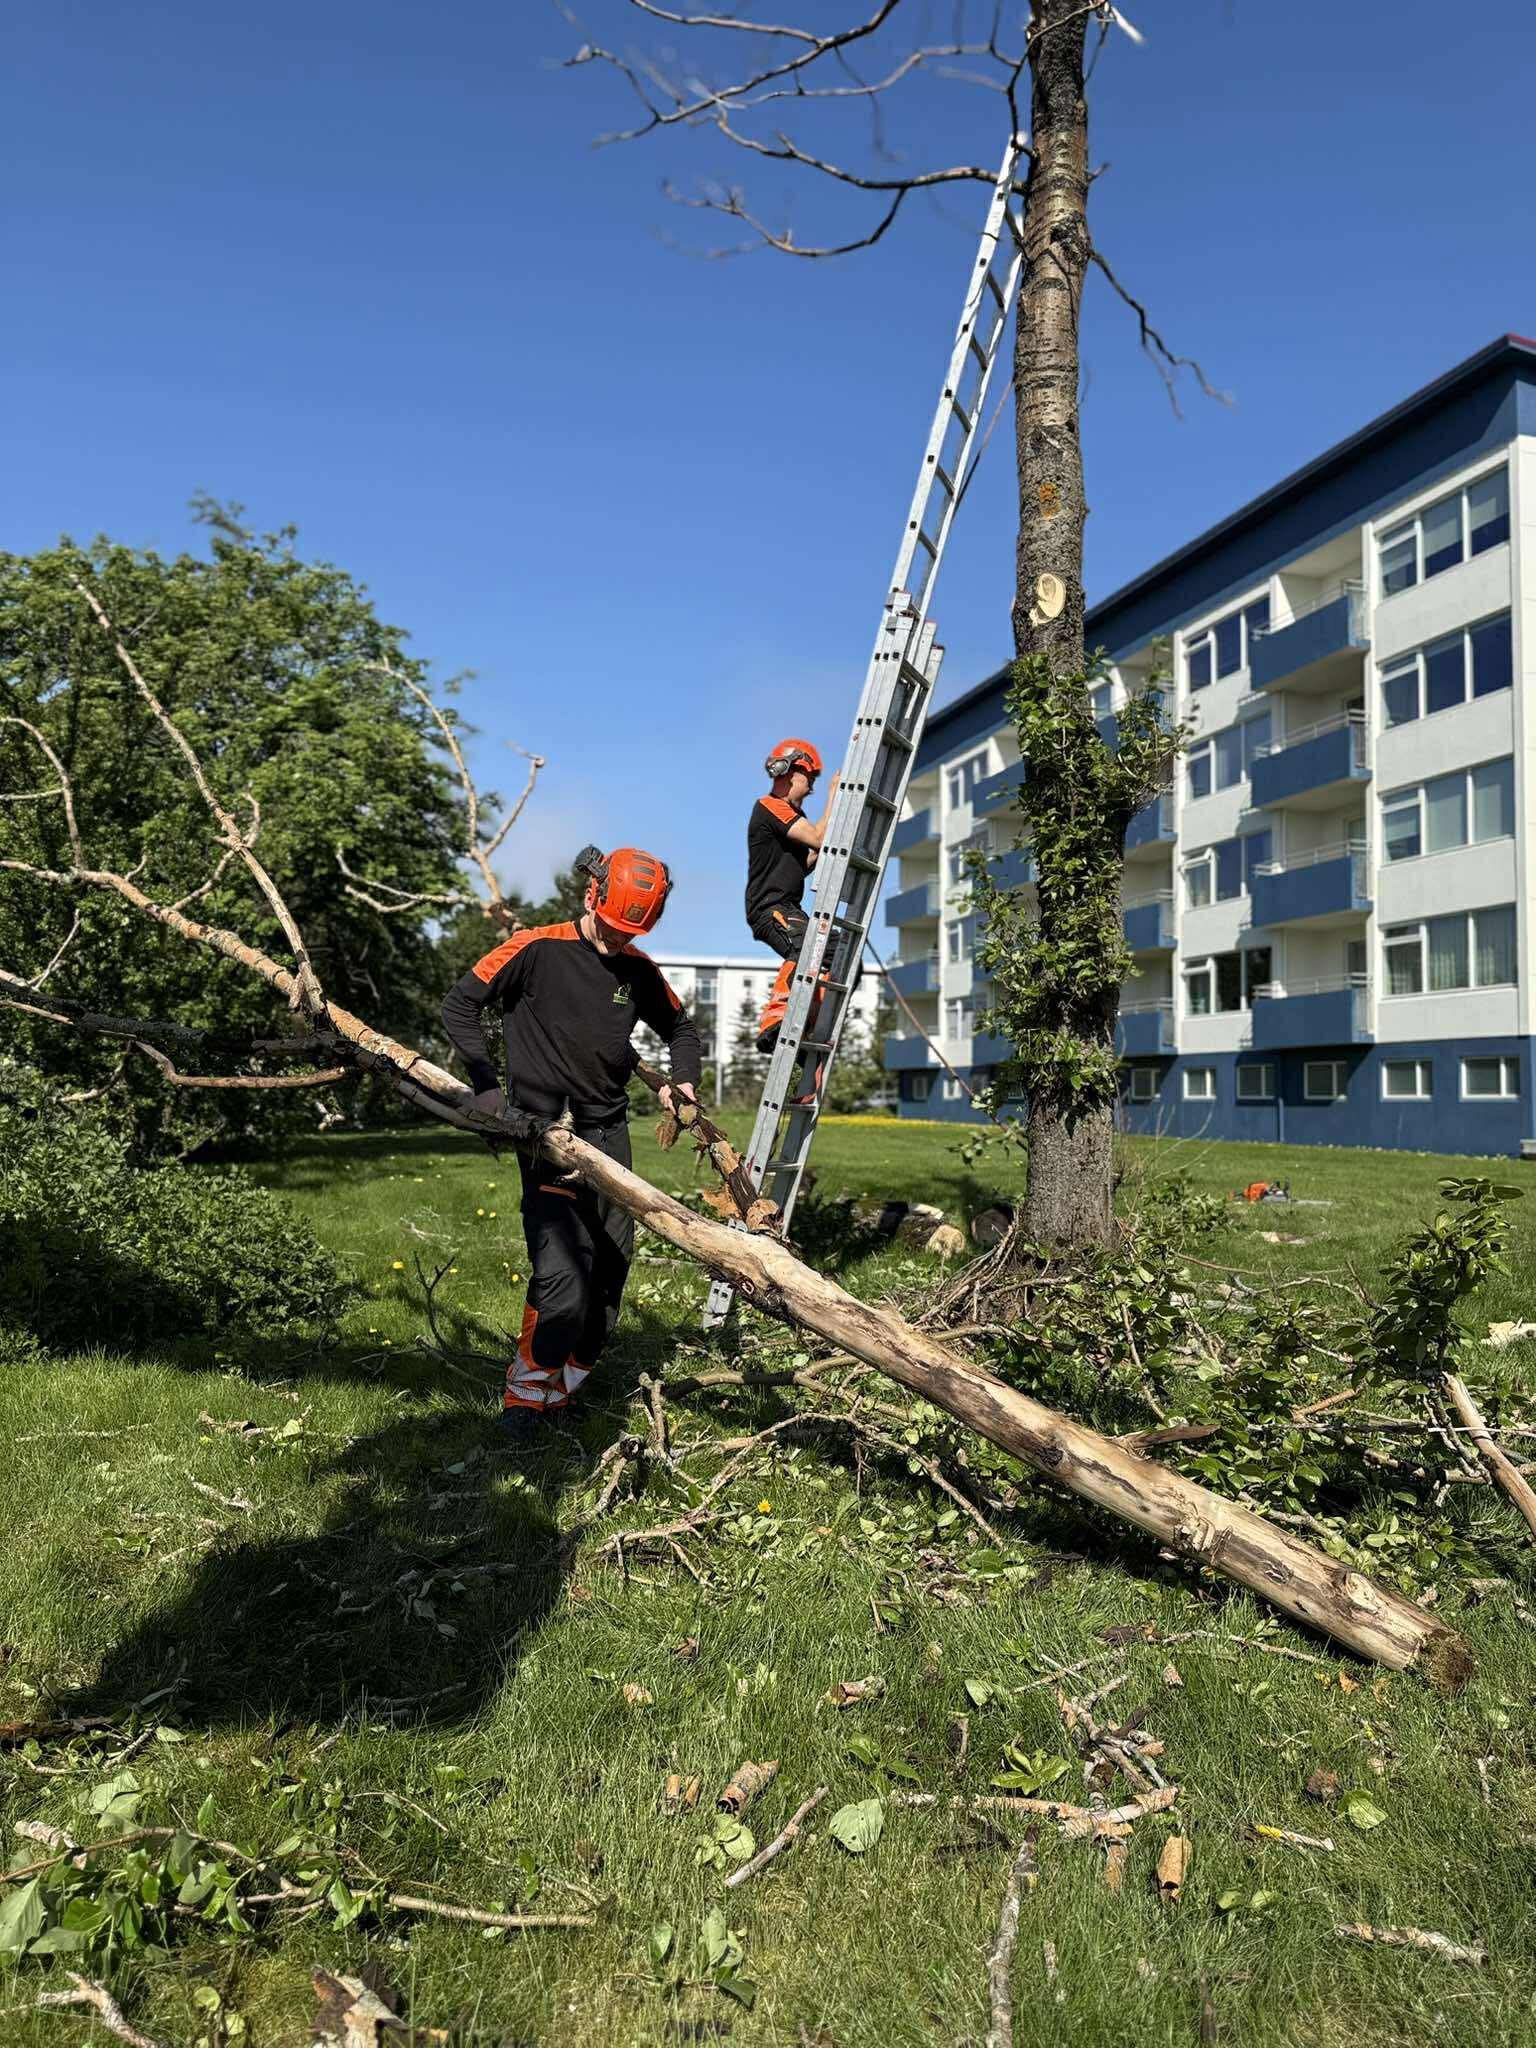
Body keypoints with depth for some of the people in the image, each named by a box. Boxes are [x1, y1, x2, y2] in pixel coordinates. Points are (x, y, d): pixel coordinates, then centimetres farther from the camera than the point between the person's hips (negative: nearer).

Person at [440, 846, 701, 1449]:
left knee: (609, 1274, 9)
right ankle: (525, 1394, 2)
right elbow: (460, 1004, -5)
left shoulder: (640, 971, 8)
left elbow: (680, 1027, 24)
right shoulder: (536, 948, -8)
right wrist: (486, 1085, -14)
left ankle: (564, 1392, 26)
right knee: (561, 1274, -18)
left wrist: (683, 1080, 6)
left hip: (609, 1132, 6)